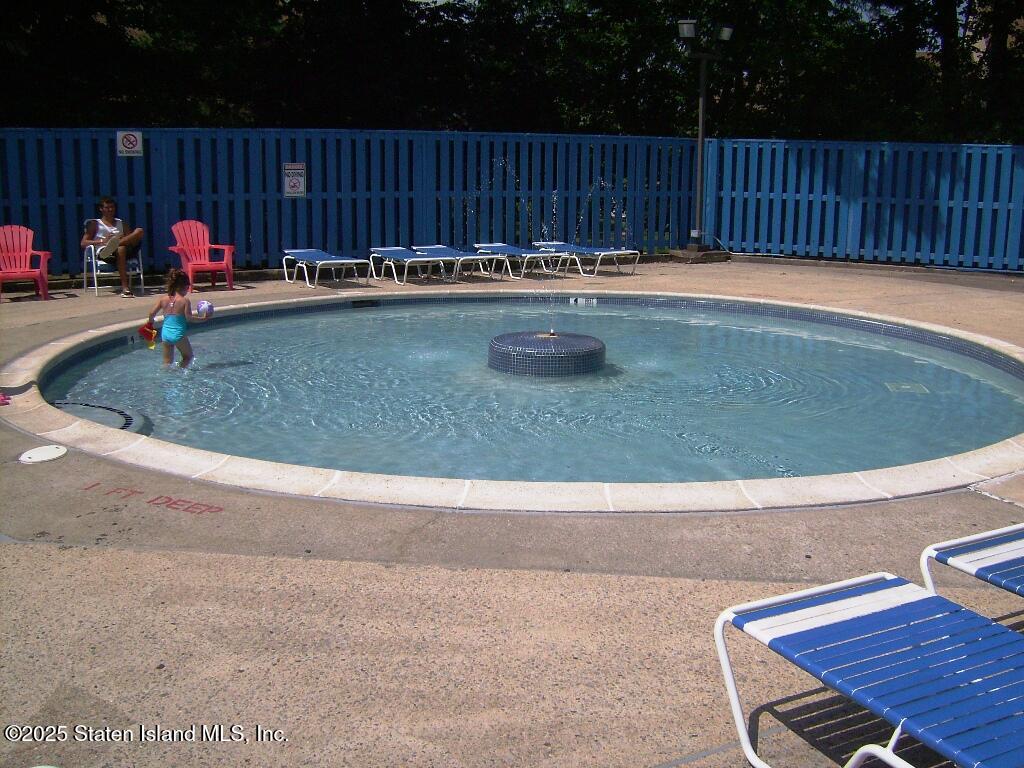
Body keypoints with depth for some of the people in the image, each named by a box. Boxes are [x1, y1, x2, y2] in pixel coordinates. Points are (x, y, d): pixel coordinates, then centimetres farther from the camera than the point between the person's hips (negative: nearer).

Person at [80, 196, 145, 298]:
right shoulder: (95, 224, 20)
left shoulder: (121, 223, 31)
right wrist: (102, 241, -7)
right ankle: (124, 287, -51)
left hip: (126, 249, 3)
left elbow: (131, 238, 21)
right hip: (103, 252, -3)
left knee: (139, 231, -21)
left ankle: (115, 243, -41)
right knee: (121, 249, -42)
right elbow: (83, 243, 9)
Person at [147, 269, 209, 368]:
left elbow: (152, 313, 3)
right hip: (179, 334, -4)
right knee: (188, 356, 14)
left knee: (167, 362, 16)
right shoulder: (185, 300, -10)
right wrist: (203, 319, -2)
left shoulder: (163, 299, 3)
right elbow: (189, 317, -13)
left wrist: (151, 322, 22)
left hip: (165, 334, 4)